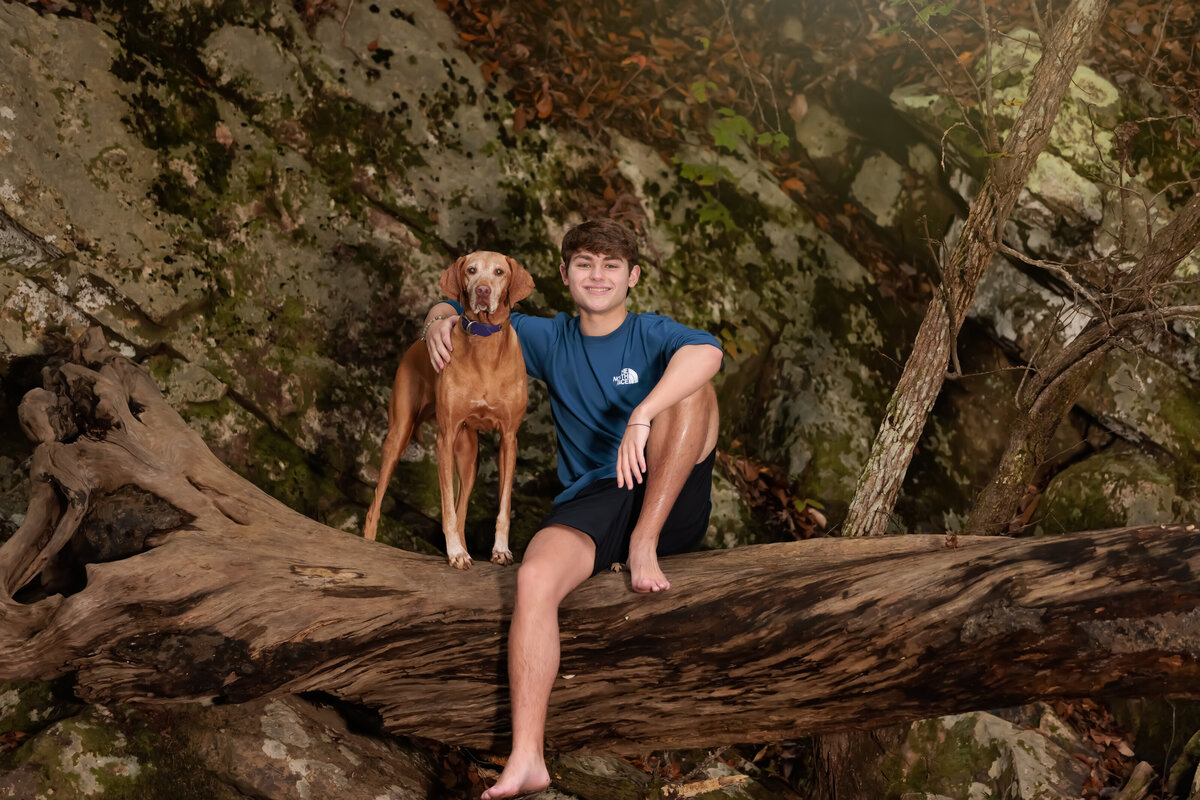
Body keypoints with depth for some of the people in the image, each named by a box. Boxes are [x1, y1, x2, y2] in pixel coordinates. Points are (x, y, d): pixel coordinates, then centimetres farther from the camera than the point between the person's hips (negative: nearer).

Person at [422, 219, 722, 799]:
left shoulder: (654, 336, 4)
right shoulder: (551, 341, 16)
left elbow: (708, 351, -23)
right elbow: (455, 308, 24)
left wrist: (642, 416, -37)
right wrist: (440, 321, -1)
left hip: (674, 502, -2)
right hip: (592, 501, 2)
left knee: (688, 382, -23)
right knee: (535, 576, -29)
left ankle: (645, 545, -23)